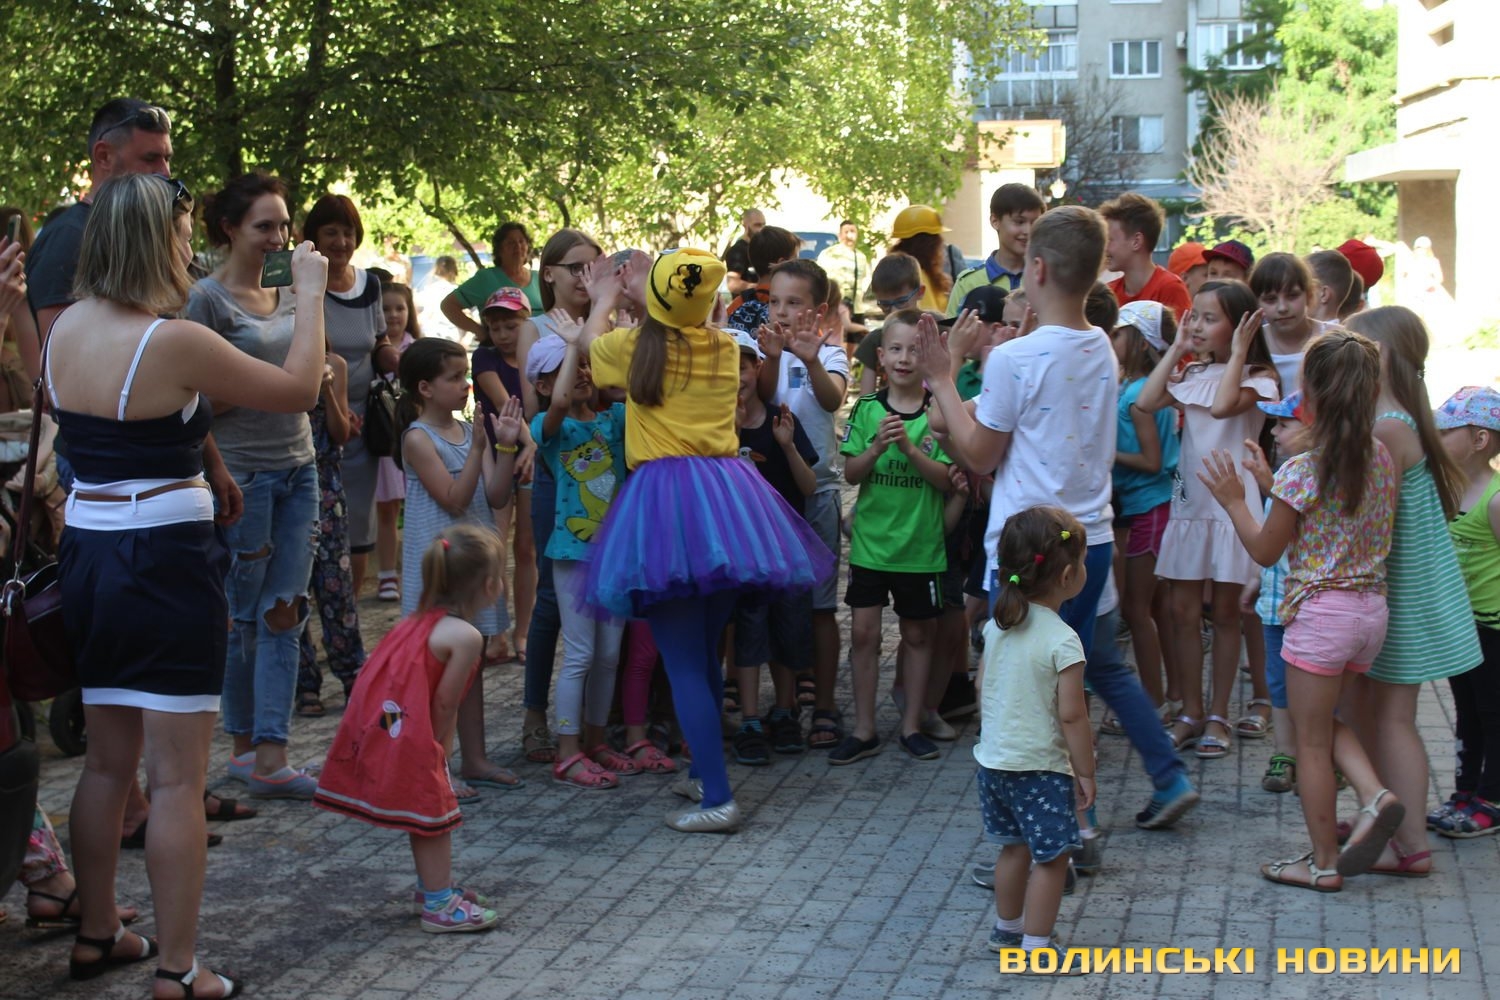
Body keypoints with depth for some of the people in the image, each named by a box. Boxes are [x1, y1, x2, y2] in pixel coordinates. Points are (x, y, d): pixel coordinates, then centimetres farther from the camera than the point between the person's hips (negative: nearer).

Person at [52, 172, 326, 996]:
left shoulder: (65, 328, 3)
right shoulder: (174, 342, -17)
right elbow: (299, 390, -7)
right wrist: (309, 293, 4)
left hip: (86, 550, 7)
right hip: (166, 559, -7)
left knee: (108, 760, 20)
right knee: (177, 778, -1)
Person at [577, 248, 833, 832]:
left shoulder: (635, 347, -1)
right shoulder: (725, 350, 8)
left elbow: (590, 342, 23)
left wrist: (606, 297, 41)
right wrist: (645, 296, 41)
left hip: (664, 498, -5)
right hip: (728, 498, 5)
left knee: (682, 660, -5)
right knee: (705, 651, 19)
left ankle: (717, 799, -10)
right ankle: (703, 772, 30)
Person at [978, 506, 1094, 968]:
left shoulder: (997, 626, 2)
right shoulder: (1062, 640, -20)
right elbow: (1071, 716, -19)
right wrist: (1086, 774, -9)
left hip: (993, 758, 8)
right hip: (1040, 768, -8)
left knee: (1015, 846, 22)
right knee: (1051, 856, 4)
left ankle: (1006, 930, 34)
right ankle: (1036, 947, 8)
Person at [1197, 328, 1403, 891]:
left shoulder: (1301, 471, -16)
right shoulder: (1382, 460, 2)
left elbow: (1265, 550, -7)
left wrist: (1233, 500, 4)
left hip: (1320, 612, -7)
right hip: (1371, 607, 7)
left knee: (1311, 740, 6)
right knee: (1324, 720, 24)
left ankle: (1324, 863, 12)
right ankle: (1373, 797, 2)